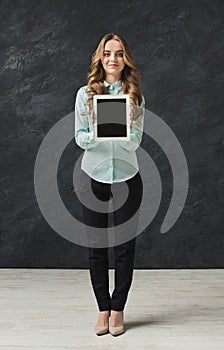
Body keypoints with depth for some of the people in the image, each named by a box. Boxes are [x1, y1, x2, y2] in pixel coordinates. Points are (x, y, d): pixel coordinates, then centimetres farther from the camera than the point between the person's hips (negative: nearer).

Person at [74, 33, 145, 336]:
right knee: (96, 246, 4)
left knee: (126, 246, 3)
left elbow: (135, 142, -5)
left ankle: (118, 309, 17)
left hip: (127, 177, 0)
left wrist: (126, 128, -25)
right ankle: (103, 309, 18)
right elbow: (79, 138, -2)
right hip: (93, 177, 0)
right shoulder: (85, 94, 2)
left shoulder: (135, 97, 3)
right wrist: (97, 134, -22)